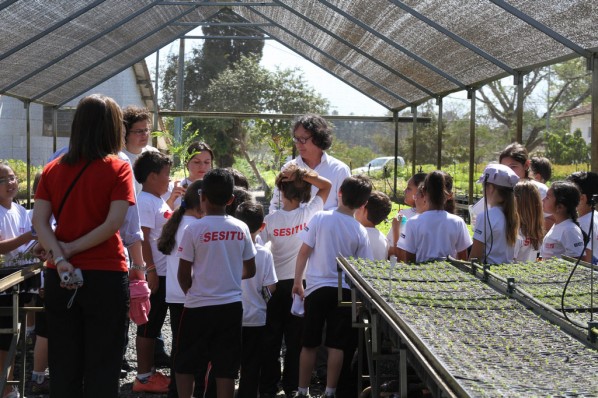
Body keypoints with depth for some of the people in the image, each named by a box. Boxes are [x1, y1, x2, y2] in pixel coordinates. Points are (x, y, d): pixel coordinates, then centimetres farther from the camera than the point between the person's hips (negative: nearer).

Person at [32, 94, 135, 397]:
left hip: (61, 277, 4)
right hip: (106, 276, -3)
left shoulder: (53, 169, 4)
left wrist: (59, 257, -14)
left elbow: (39, 220, -5)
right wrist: (71, 249, -9)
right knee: (102, 367, 6)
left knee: (63, 364, 12)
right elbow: (113, 223, -15)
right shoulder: (118, 169, -7)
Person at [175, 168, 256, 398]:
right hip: (231, 305, 3)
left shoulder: (194, 229, -11)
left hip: (199, 306, -3)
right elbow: (250, 271, 7)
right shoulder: (241, 228, -1)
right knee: (226, 368, 6)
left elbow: (183, 275, -7)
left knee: (185, 365, 12)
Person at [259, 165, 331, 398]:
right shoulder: (309, 213, -9)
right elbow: (326, 186, 1)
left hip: (276, 284, 0)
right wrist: (304, 174, -11)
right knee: (296, 338, 9)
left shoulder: (271, 220, -10)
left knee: (271, 338, 10)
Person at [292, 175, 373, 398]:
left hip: (317, 288, 0)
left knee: (309, 344, 8)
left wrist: (298, 281, 6)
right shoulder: (360, 231, -3)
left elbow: (304, 252, -4)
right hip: (345, 291, 0)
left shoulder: (320, 218, -6)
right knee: (337, 346, 5)